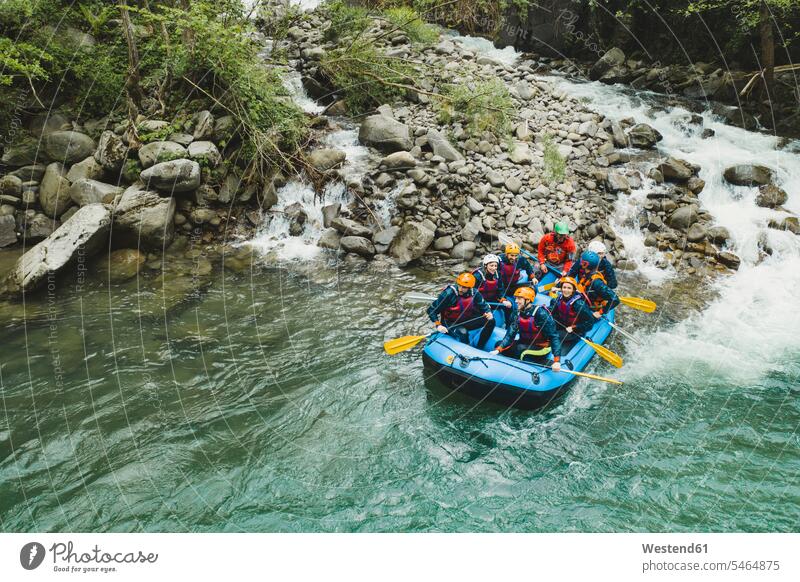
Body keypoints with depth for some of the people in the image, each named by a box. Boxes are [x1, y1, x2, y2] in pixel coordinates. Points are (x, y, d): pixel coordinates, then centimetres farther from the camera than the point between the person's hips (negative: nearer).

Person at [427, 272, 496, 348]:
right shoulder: (448, 294, -23)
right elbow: (431, 310, -18)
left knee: (491, 321, -8)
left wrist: (488, 313, -19)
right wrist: (438, 325, -29)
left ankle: (479, 348, -6)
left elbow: (483, 306, 4)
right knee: (463, 332, -37)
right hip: (450, 323, -6)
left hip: (466, 320, 6)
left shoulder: (474, 293, -10)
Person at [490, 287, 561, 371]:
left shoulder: (540, 313, -22)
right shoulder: (517, 312, -4)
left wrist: (557, 361, -36)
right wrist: (498, 349, -28)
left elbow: (554, 336, -25)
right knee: (498, 344, -6)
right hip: (525, 343, 6)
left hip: (541, 346, -6)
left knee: (519, 349, -31)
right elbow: (510, 334, -10)